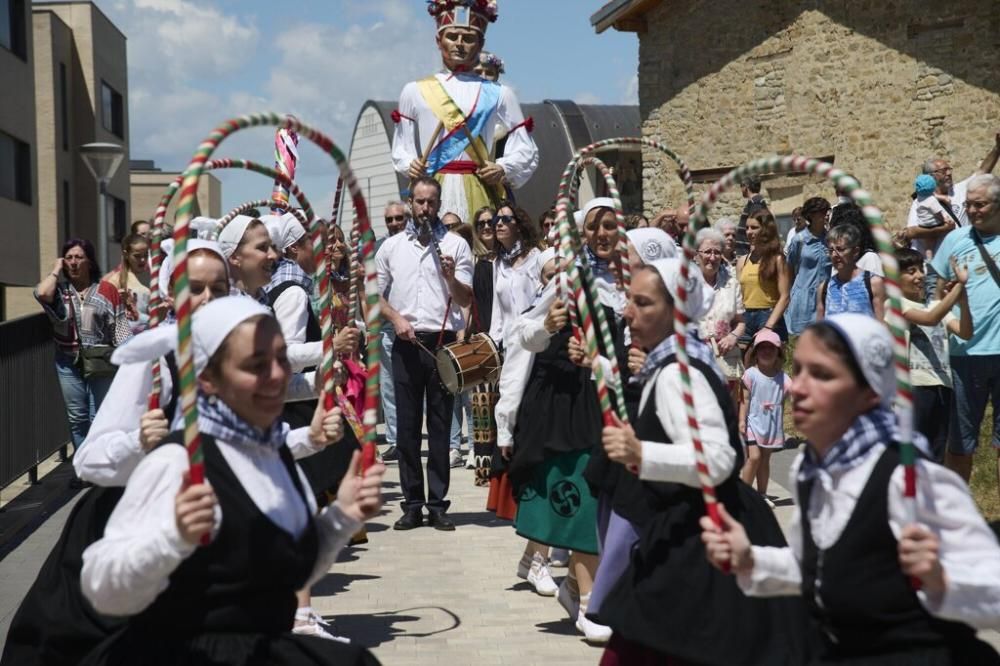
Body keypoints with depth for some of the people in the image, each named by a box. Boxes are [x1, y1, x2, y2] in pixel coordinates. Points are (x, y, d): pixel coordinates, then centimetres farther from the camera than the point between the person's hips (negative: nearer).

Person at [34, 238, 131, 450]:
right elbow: (41, 293, -23)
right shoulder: (59, 289, 1)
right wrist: (56, 270, -8)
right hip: (68, 363, 2)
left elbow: (120, 327, -1)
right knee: (77, 418, 11)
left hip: (101, 362, -2)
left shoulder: (107, 290, -3)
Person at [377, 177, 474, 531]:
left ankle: (437, 505, 8)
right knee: (407, 426, 3)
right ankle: (412, 504, 10)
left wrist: (451, 277, -16)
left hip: (443, 342, -1)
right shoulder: (392, 246, 11)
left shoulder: (455, 245, 6)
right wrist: (396, 318, -5)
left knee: (440, 426, 2)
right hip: (406, 343, 1)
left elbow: (466, 300, 3)